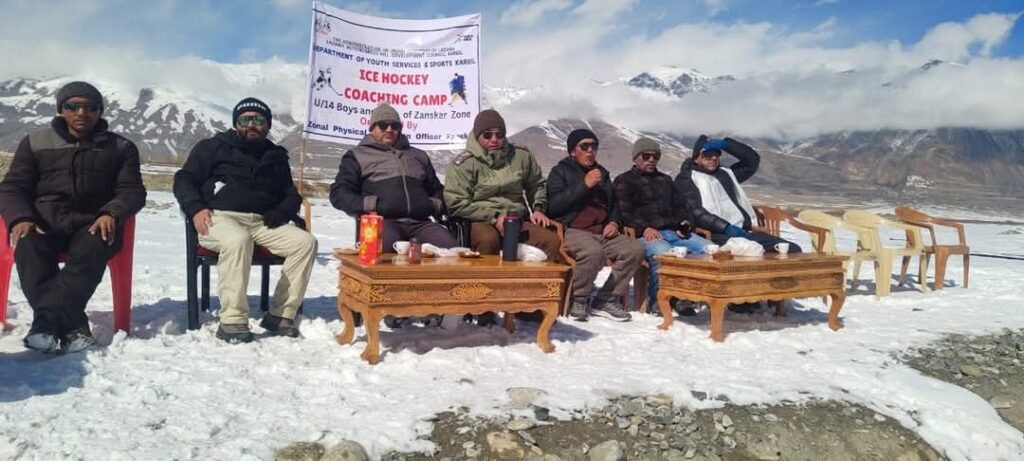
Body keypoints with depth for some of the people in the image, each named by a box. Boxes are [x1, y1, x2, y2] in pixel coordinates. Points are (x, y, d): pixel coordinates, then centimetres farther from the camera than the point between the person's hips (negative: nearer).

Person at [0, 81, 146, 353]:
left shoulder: (121, 147, 14)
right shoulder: (35, 142, 16)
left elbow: (132, 190, 6)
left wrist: (112, 213, -18)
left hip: (94, 225, -1)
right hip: (44, 222, 1)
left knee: (92, 249, -37)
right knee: (28, 246, -33)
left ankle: (46, 321, -46)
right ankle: (73, 327, -41)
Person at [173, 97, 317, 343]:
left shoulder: (276, 156, 23)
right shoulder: (214, 147, 11)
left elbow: (292, 196, 24)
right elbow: (184, 179, 7)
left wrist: (278, 214, 0)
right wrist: (196, 208, -12)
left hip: (261, 222, 5)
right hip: (220, 217, -4)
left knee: (305, 242, -19)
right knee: (238, 239, -40)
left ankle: (280, 314, -17)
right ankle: (232, 320, -34)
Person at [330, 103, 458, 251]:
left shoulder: (419, 156, 31)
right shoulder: (358, 155, 20)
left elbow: (437, 189, 39)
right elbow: (339, 193, 11)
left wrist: (437, 204, 15)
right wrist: (366, 205, -8)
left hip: (420, 222, 4)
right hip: (383, 221, -3)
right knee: (387, 249, -41)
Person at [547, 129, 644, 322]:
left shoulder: (602, 173, 25)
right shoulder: (560, 171, 8)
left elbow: (614, 204, 33)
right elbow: (554, 205, -8)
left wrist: (614, 222, 10)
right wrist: (584, 185, -11)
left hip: (602, 232, 6)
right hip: (572, 230, -6)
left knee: (635, 250, -20)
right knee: (594, 252, -37)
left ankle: (607, 299, -11)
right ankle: (577, 299, -15)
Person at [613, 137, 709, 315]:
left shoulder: (665, 180, 32)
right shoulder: (624, 181, 11)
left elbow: (679, 205, 32)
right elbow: (624, 213, -2)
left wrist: (684, 222, 7)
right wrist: (644, 228, -18)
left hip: (673, 231, 6)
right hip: (645, 234, -6)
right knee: (663, 253, -39)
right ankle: (658, 299, -23)